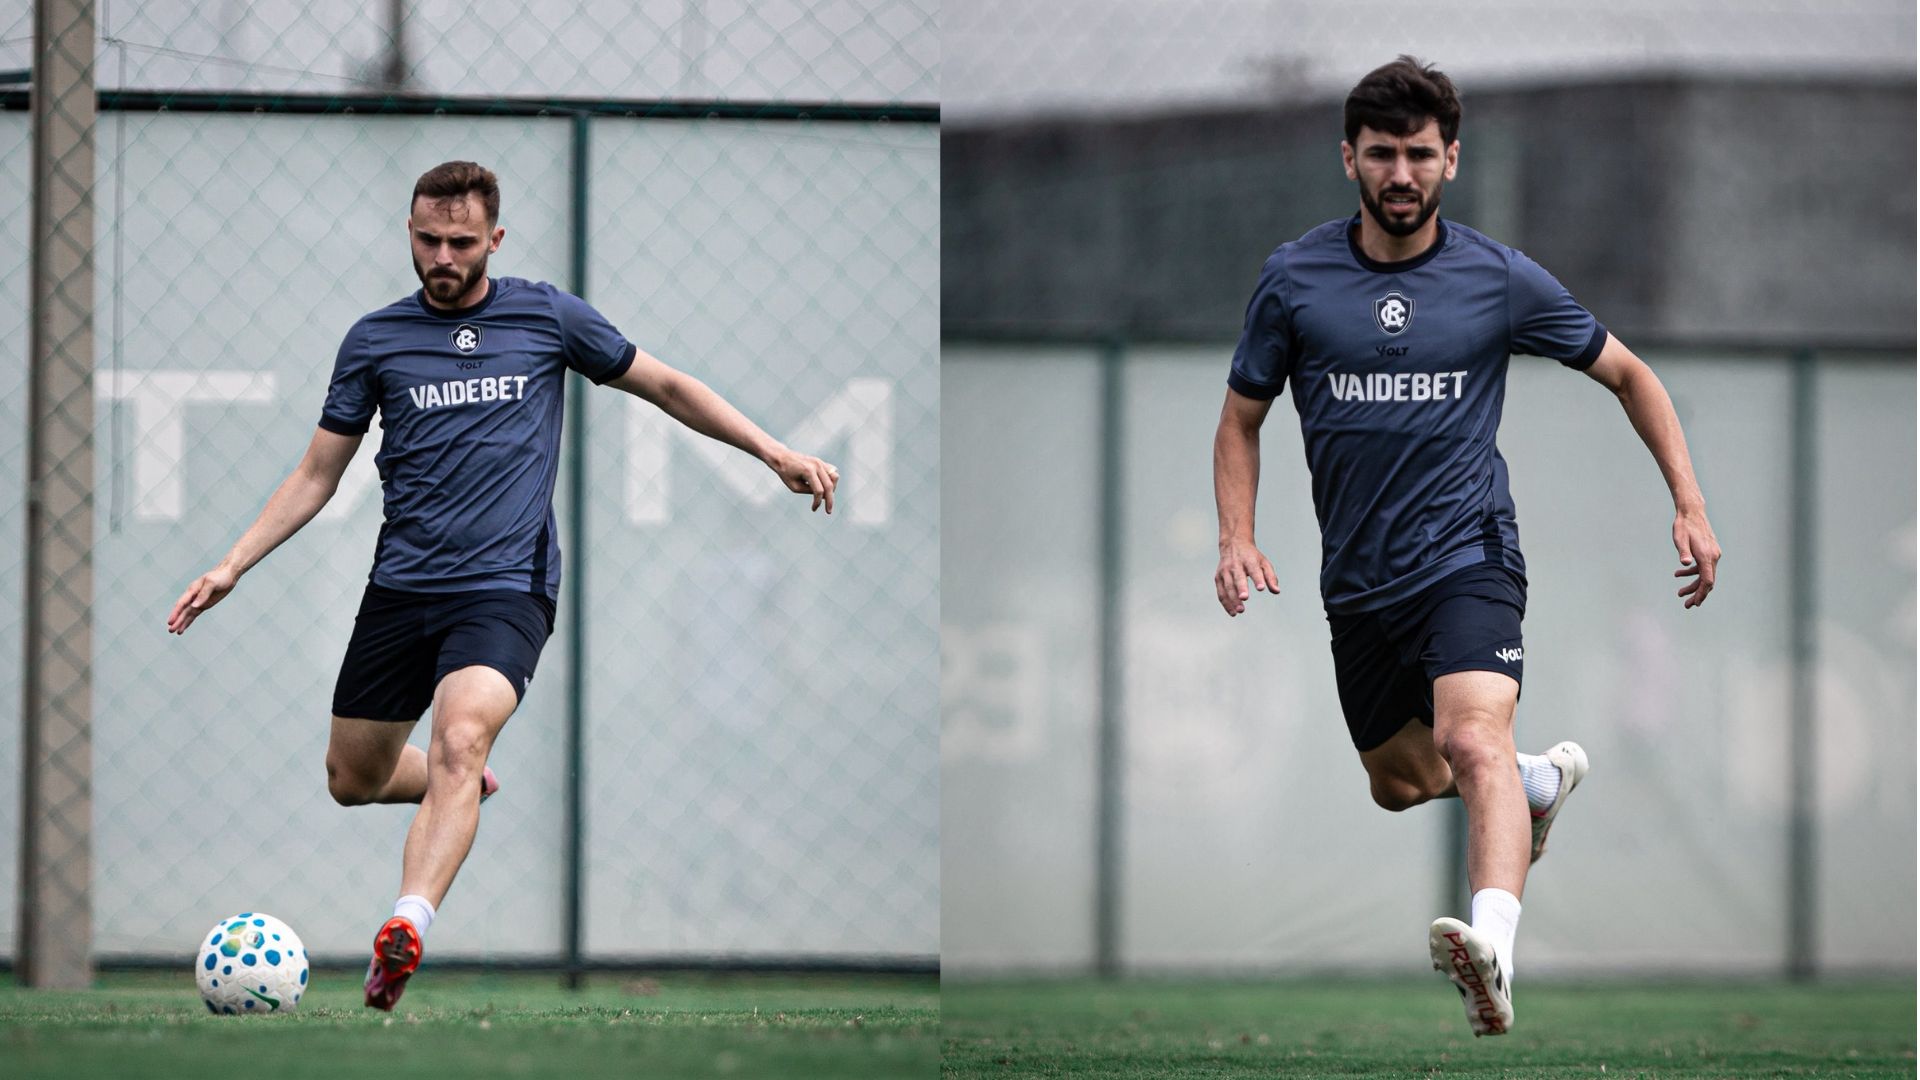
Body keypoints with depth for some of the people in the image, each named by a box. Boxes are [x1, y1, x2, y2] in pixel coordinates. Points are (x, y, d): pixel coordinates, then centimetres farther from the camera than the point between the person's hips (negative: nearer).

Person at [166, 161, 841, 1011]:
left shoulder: (548, 318, 5)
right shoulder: (375, 340, 7)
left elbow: (666, 388, 16)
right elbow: (316, 475, 13)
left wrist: (775, 453, 8)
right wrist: (232, 567, 5)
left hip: (504, 588, -3)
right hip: (400, 588, 4)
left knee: (460, 737, -29)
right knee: (352, 780, 9)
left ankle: (406, 930, -46)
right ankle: (467, 783, 42)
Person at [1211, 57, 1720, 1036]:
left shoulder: (1501, 280, -2)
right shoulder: (1294, 279, 1)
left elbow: (1628, 375, 11)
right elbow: (1241, 417, 12)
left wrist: (1690, 506, 3)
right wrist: (1237, 541, -5)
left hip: (1467, 558, -4)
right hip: (1357, 580, 4)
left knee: (1473, 743, -29)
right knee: (1399, 784, 18)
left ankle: (1492, 955, -50)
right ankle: (1548, 777, 49)